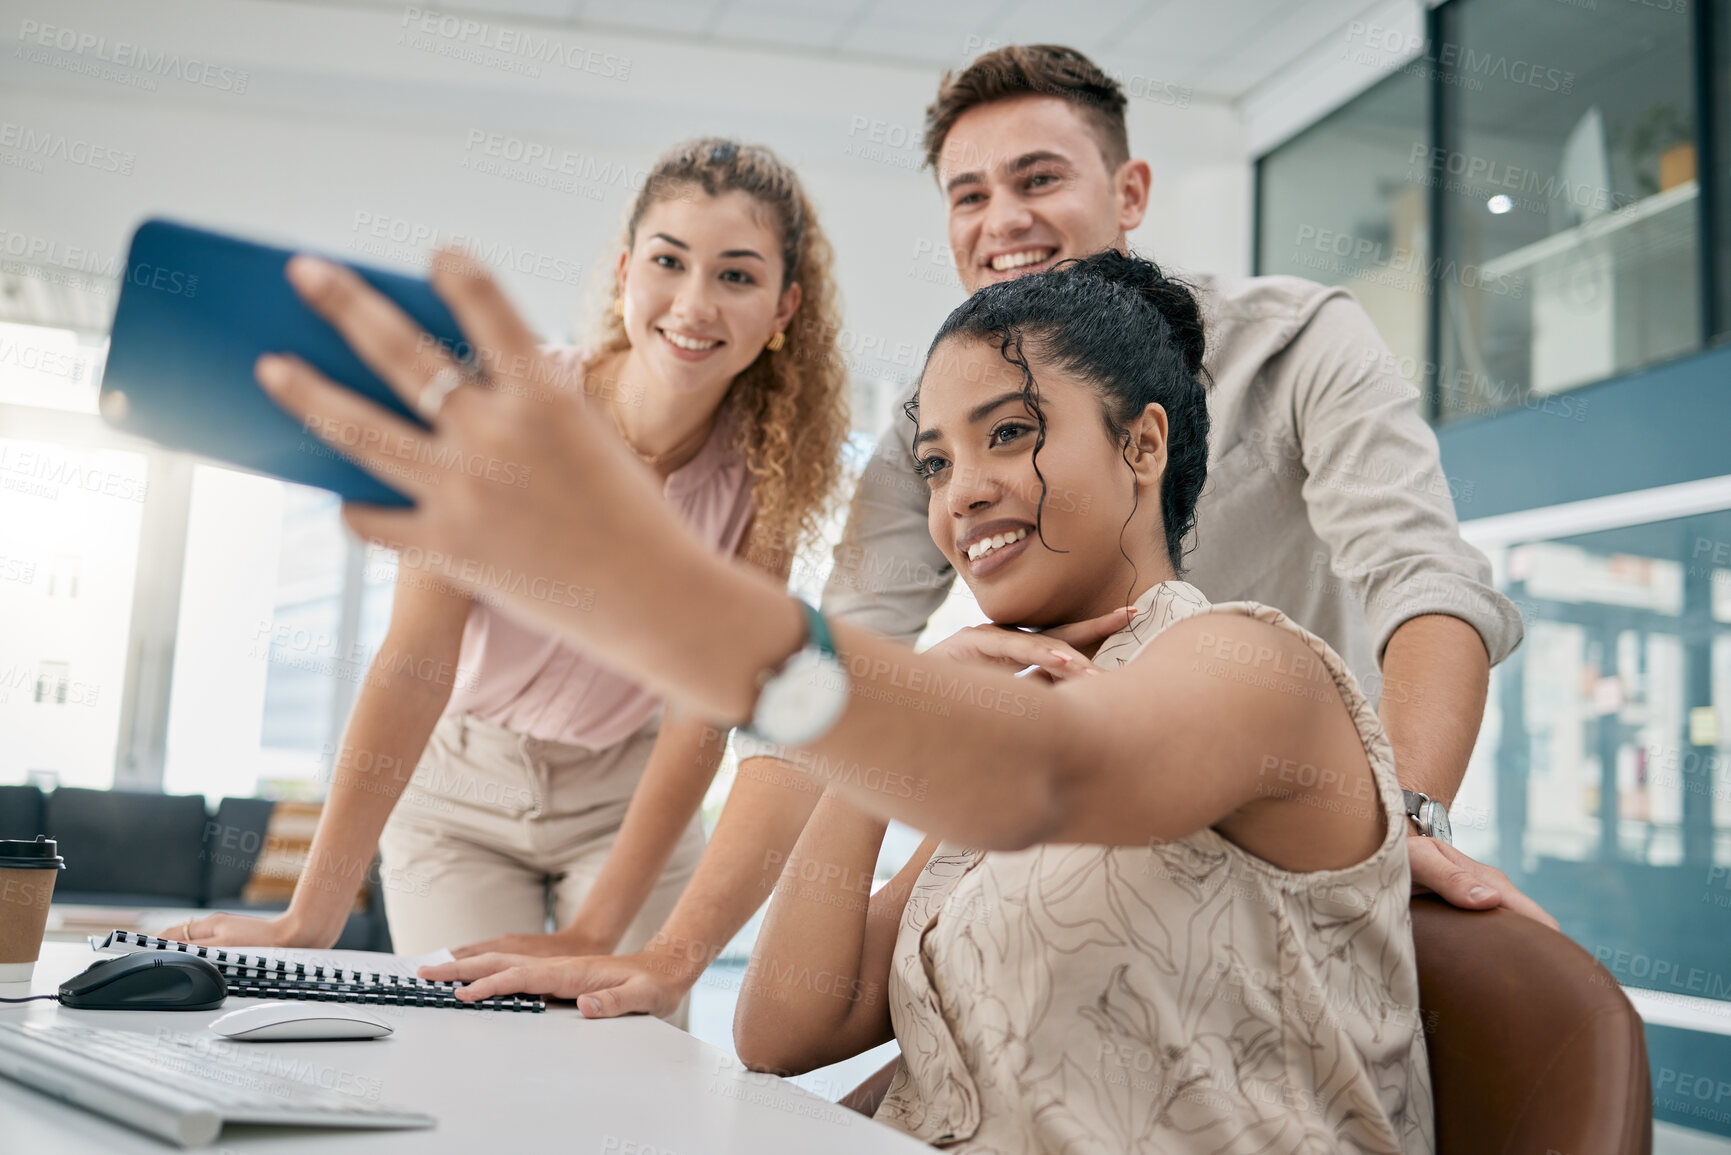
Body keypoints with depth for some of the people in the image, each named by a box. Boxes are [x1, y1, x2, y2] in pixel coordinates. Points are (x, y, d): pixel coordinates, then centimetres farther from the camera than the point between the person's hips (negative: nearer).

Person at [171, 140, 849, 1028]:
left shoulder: (769, 463, -16)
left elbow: (705, 704, -16)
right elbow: (416, 661, -25)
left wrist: (592, 936, -21)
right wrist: (308, 924, -29)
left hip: (633, 795, 1)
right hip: (462, 781, -1)